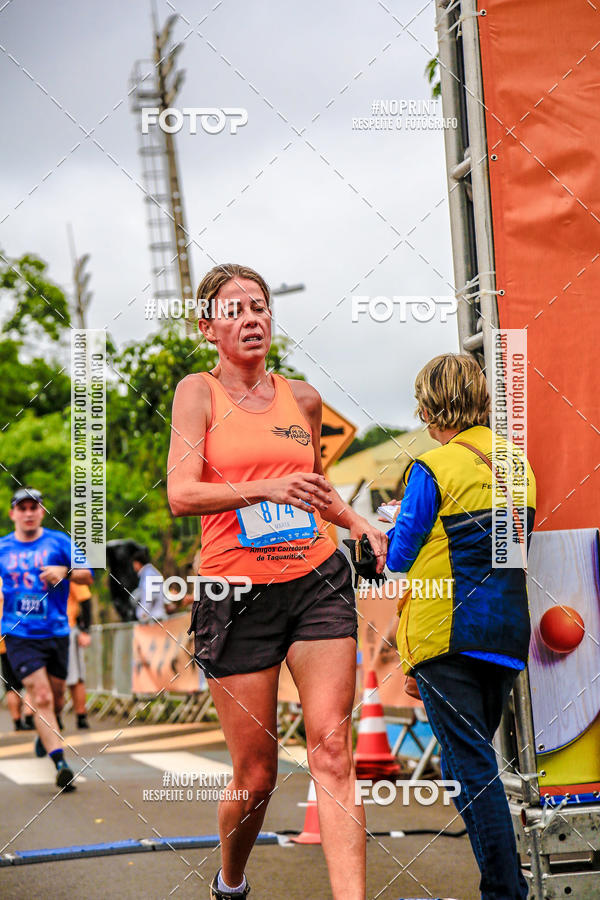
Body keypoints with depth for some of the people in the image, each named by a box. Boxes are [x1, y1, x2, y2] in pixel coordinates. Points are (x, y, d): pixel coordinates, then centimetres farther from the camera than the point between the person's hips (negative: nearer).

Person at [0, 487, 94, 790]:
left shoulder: (59, 542, 2)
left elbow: (88, 575, 0)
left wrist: (65, 572, -19)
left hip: (56, 632, 1)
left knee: (56, 697, 12)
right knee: (41, 697, -15)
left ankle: (45, 734, 44)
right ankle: (60, 762, -20)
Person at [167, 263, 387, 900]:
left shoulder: (302, 397, 13)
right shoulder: (198, 392, 1)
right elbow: (181, 494, -13)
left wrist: (360, 524, 10)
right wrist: (269, 488, -26)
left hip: (318, 583, 3)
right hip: (237, 593, -3)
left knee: (332, 753, -10)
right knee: (255, 774, 3)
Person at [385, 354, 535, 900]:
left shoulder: (433, 469, -12)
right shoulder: (519, 465, 8)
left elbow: (398, 559, -8)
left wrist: (395, 523, 14)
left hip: (447, 633, -7)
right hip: (507, 631, 7)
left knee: (470, 764, -4)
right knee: (474, 756, 17)